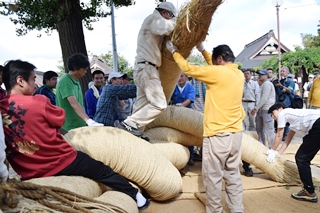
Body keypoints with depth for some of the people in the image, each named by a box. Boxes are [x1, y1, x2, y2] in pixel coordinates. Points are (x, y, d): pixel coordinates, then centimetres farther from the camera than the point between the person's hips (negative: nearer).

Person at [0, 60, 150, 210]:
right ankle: (135, 196, 29)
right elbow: (60, 119, -3)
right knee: (103, 171, 13)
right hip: (61, 163, -6)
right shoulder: (37, 101, -19)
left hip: (29, 172, 6)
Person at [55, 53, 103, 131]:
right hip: (69, 129, -8)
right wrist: (89, 120, -41)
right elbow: (73, 103, -29)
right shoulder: (65, 81, -15)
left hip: (79, 126, 8)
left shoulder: (76, 81, 12)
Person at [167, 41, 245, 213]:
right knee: (233, 174, 17)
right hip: (235, 133, 8)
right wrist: (202, 50, 29)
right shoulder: (239, 74, 8)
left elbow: (187, 68, -6)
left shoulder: (217, 72, -14)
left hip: (217, 134, -8)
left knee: (213, 176, 6)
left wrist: (174, 51, 9)